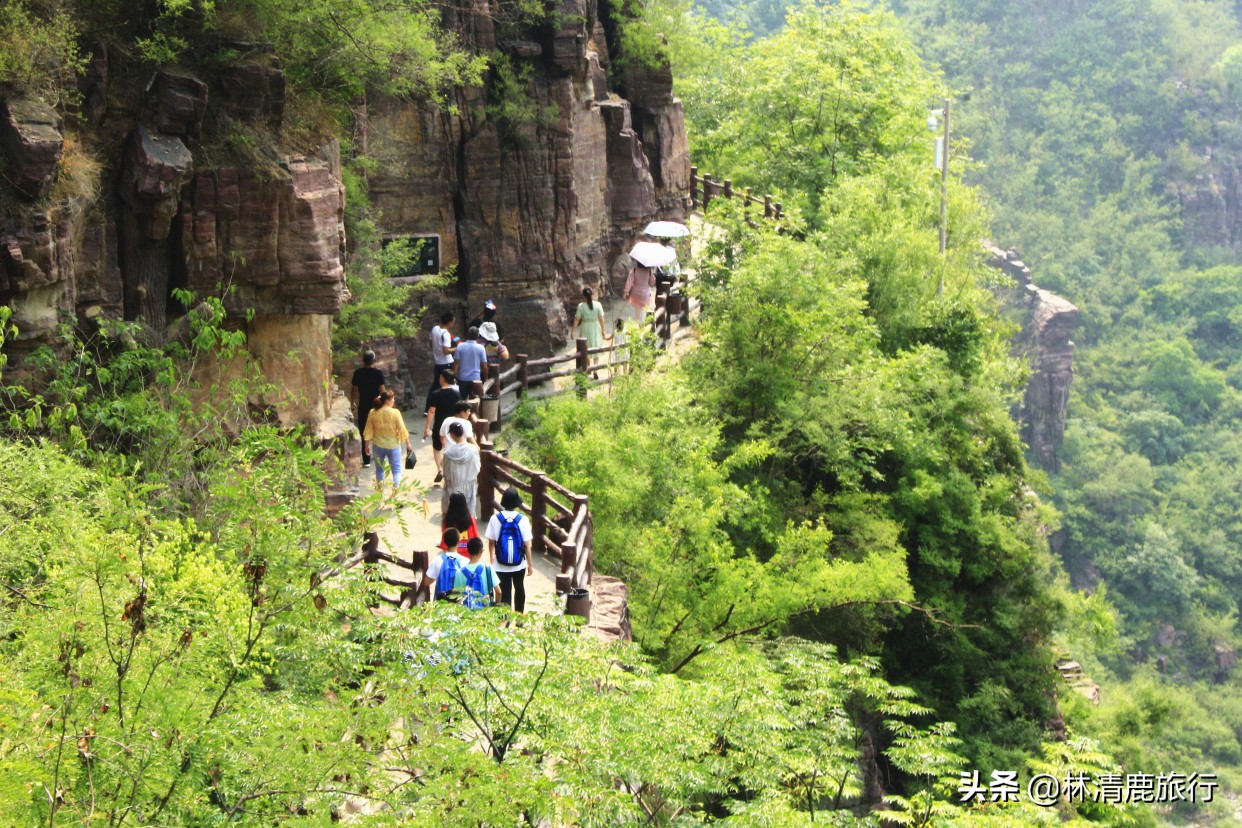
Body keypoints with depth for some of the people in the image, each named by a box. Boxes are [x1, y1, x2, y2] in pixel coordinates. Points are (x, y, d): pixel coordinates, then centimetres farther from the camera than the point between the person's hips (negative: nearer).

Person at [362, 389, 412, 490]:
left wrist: (366, 446, 9)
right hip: (393, 445, -2)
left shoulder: (373, 413, -7)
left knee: (379, 469, 18)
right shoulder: (395, 413, -15)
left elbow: (368, 432, -2)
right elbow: (402, 430, -12)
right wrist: (408, 444, -1)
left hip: (378, 446, 2)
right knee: (396, 470, 10)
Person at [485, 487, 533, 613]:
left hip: (501, 565, -1)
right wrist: (529, 563, 1)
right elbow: (527, 544, -10)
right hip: (519, 564, 1)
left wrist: (492, 559, 15)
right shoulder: (523, 520, -12)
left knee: (504, 593, 4)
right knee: (519, 589, 24)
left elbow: (491, 542, -2)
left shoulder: (495, 518, -10)